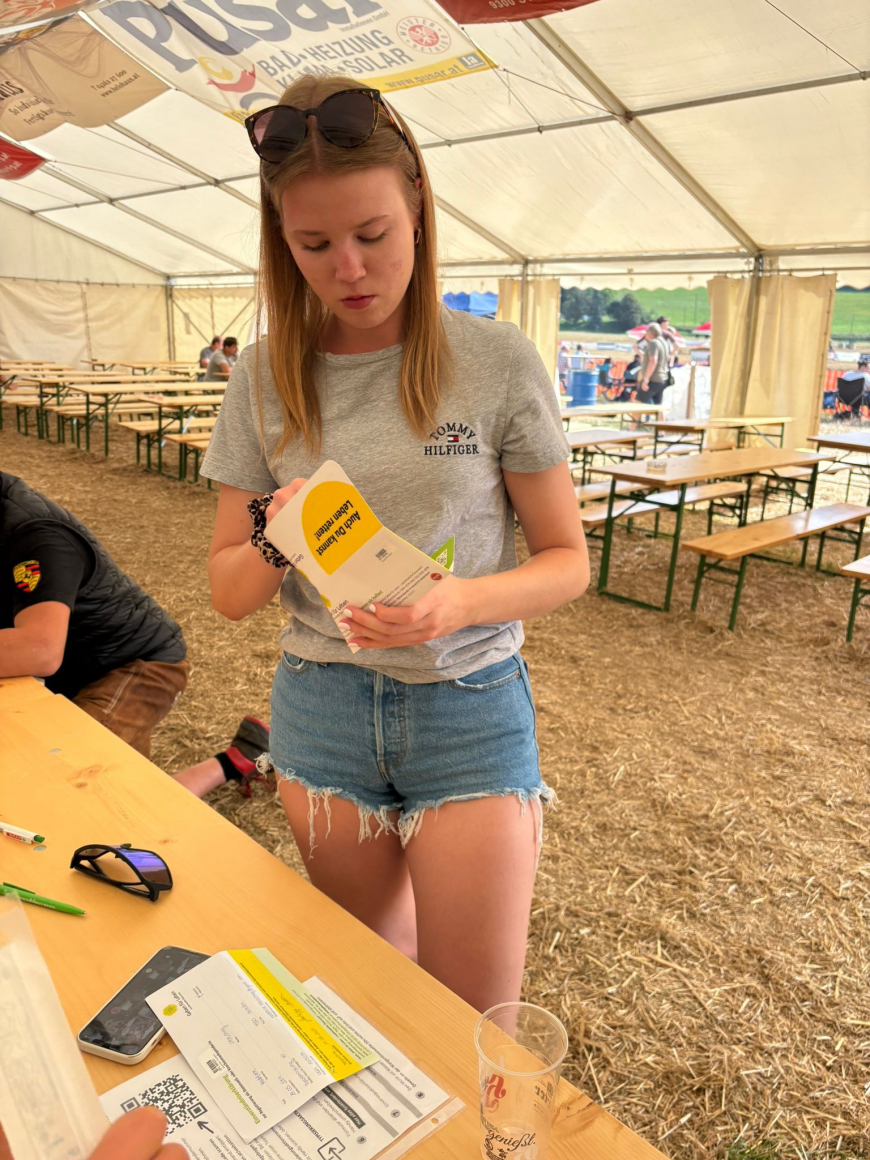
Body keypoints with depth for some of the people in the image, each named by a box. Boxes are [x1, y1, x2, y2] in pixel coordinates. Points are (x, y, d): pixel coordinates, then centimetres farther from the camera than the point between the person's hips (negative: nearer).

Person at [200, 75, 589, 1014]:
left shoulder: (497, 362, -9)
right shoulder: (265, 377, -1)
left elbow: (566, 561, -4)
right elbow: (227, 593, 1)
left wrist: (461, 602, -24)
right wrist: (273, 542, -21)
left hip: (470, 705, -2)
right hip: (321, 708, 3)